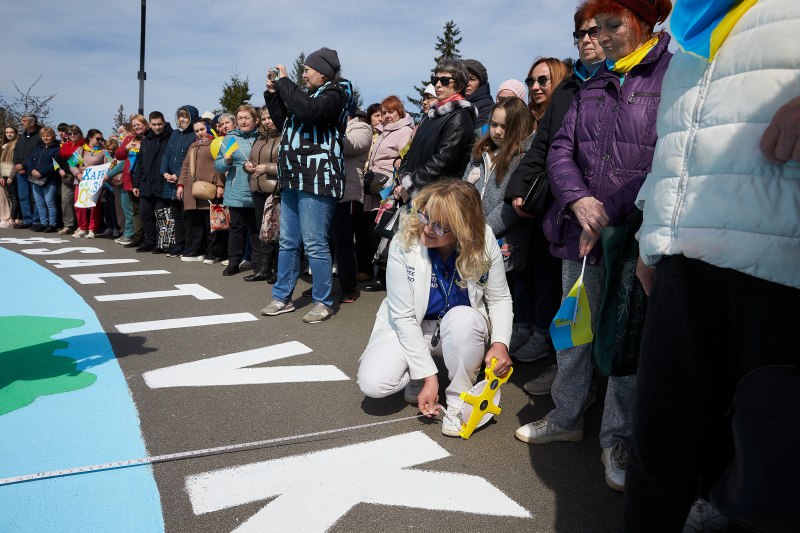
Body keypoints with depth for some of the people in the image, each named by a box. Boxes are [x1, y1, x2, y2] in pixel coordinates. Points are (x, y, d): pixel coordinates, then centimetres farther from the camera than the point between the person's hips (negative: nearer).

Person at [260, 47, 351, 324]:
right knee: (287, 243, 11)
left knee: (315, 244, -7)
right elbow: (284, 121, 30)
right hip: (293, 179, 9)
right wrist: (273, 93, 19)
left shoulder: (334, 93, -4)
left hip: (317, 181, -9)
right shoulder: (308, 95, 23)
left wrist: (283, 82, -12)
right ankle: (282, 297, 21)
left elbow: (309, 111, -24)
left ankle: (323, 302, 3)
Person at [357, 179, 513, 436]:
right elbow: (403, 317, -20)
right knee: (372, 383, -24)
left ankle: (459, 399, -11)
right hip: (409, 327, 0)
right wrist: (427, 376, -21)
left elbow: (500, 299, -6)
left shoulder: (484, 242, -20)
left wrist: (500, 342, -25)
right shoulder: (403, 244, -23)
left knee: (463, 318, -37)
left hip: (462, 329, 1)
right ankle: (416, 379, 12)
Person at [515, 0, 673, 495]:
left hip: (634, 233, -5)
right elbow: (561, 149, 9)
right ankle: (567, 418, 28)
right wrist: (578, 199, -9)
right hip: (582, 230, 6)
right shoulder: (593, 86, 14)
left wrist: (610, 213, -15)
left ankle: (618, 438, 18)